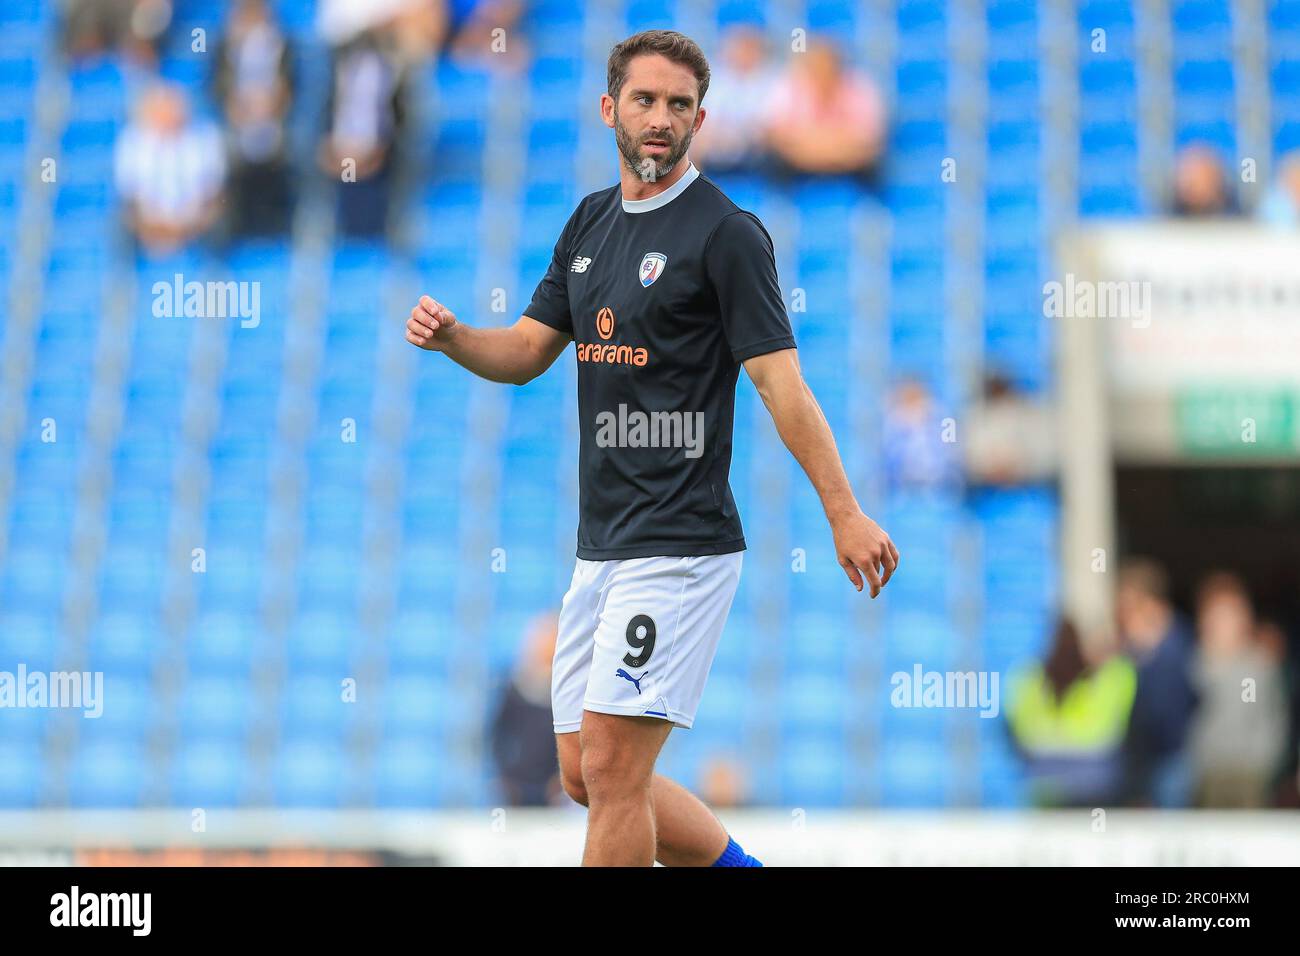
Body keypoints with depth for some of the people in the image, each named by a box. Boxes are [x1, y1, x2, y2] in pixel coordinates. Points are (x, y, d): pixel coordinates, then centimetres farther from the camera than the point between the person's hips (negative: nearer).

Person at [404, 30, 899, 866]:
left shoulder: (727, 233, -9)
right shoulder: (591, 221, 14)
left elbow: (782, 382, -13)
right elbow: (527, 353, 19)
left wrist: (845, 515, -19)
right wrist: (450, 337, -3)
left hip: (682, 546, -8)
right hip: (602, 545, 8)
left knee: (612, 769, -11)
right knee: (586, 776, 12)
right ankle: (736, 864, 28)